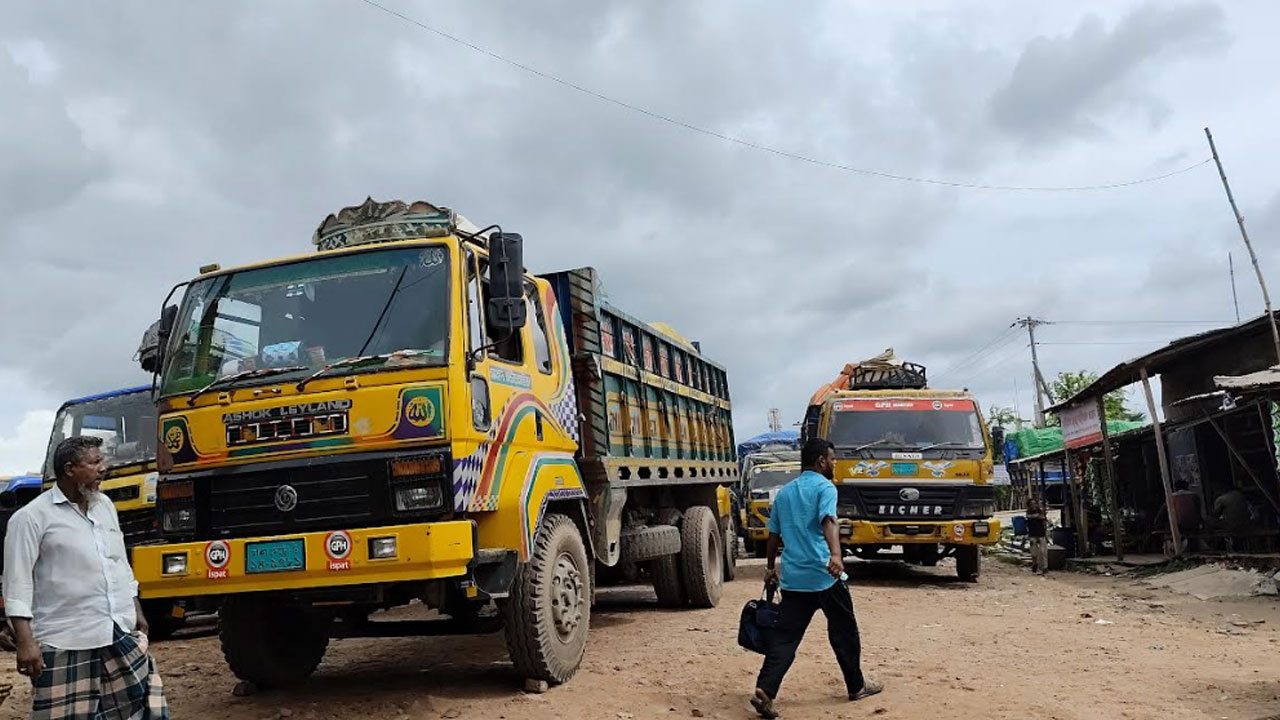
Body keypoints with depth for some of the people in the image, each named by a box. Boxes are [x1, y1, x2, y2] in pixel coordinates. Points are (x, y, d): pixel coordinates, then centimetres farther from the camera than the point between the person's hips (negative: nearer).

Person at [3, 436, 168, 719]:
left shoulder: (105, 506, 13)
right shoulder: (32, 517, -8)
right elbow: (17, 583, -10)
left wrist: (136, 611, 19)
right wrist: (25, 641, -16)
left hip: (122, 634, 6)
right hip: (66, 642, -6)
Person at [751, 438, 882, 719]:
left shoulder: (784, 492, 15)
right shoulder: (824, 487, -4)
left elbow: (773, 534, 20)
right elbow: (828, 521, -23)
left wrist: (771, 567, 30)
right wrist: (836, 554, -37)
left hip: (793, 578, 5)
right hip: (824, 575, -5)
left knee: (784, 637, 2)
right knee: (844, 632, 13)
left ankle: (764, 690, -11)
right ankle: (856, 685, 27)